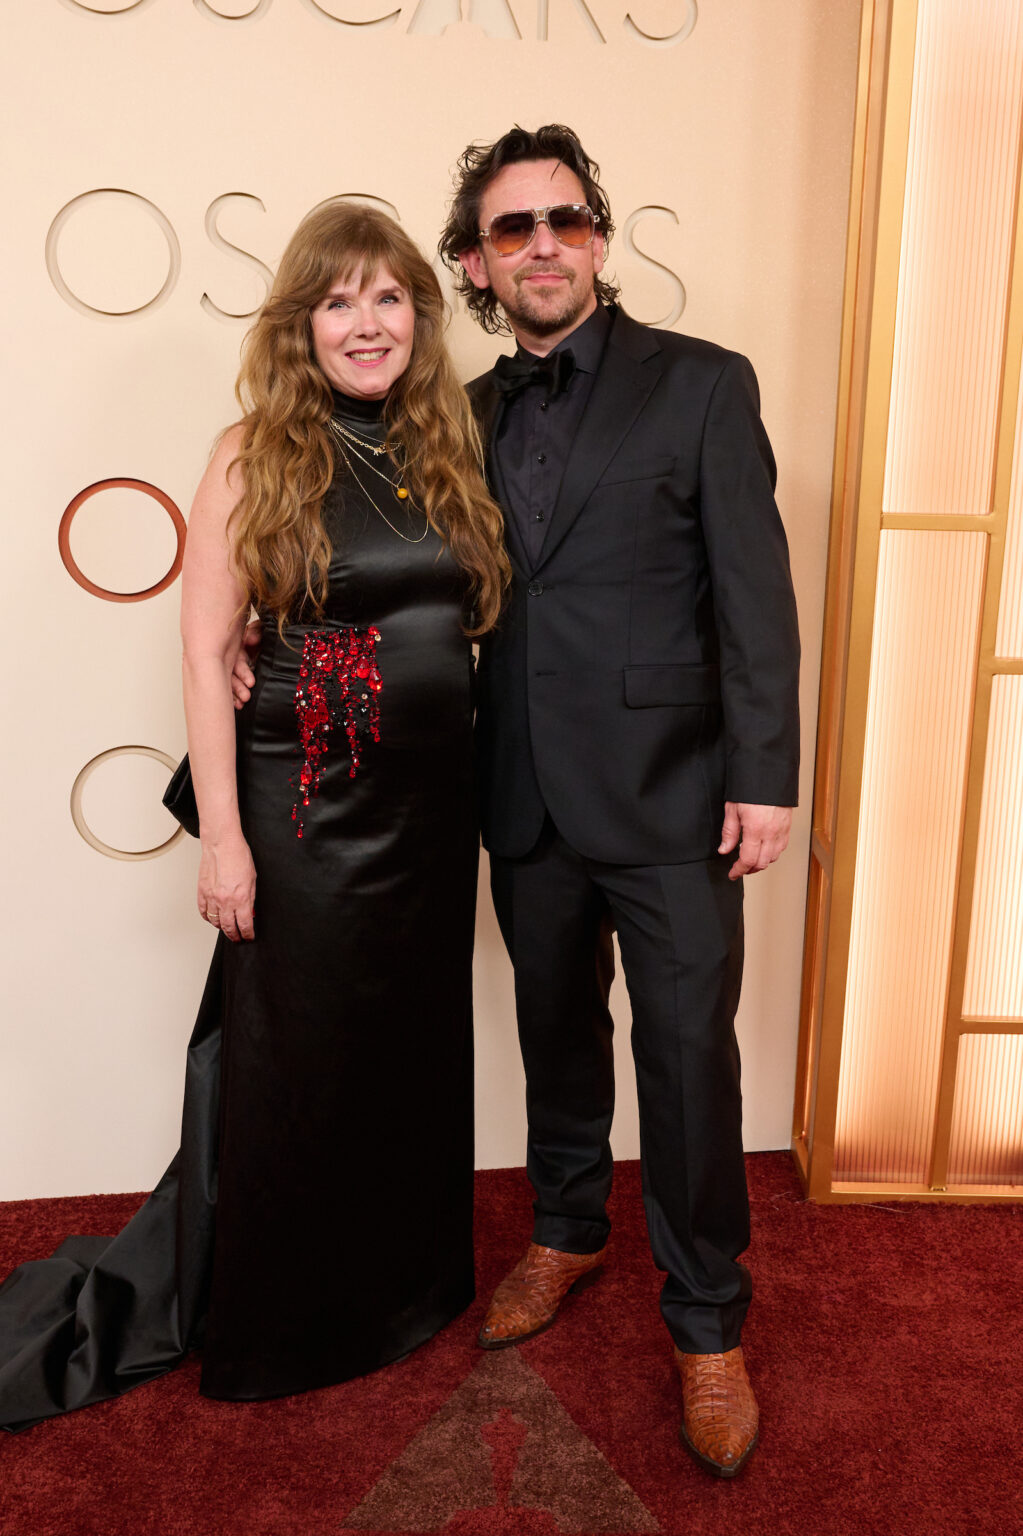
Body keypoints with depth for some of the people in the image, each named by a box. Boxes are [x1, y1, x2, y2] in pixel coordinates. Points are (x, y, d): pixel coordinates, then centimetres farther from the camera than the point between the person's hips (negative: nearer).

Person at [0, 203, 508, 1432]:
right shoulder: (254, 460, -7)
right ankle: (277, 1321, 34)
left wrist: (493, 792, 4)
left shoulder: (448, 451, 6)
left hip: (435, 808, 5)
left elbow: (478, 624, 10)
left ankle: (407, 1281, 42)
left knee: (418, 1049, 17)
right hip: (307, 810, -4)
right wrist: (221, 835, -12)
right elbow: (206, 654, -8)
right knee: (294, 1064, 10)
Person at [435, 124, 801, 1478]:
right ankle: (568, 1231, 42)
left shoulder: (702, 385, -3)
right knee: (559, 1037, 18)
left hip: (667, 797, -4)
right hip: (528, 800, 4)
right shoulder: (474, 412, 9)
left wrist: (765, 779, -11)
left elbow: (755, 594, -7)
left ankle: (708, 1324, 23)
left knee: (688, 1058, 3)